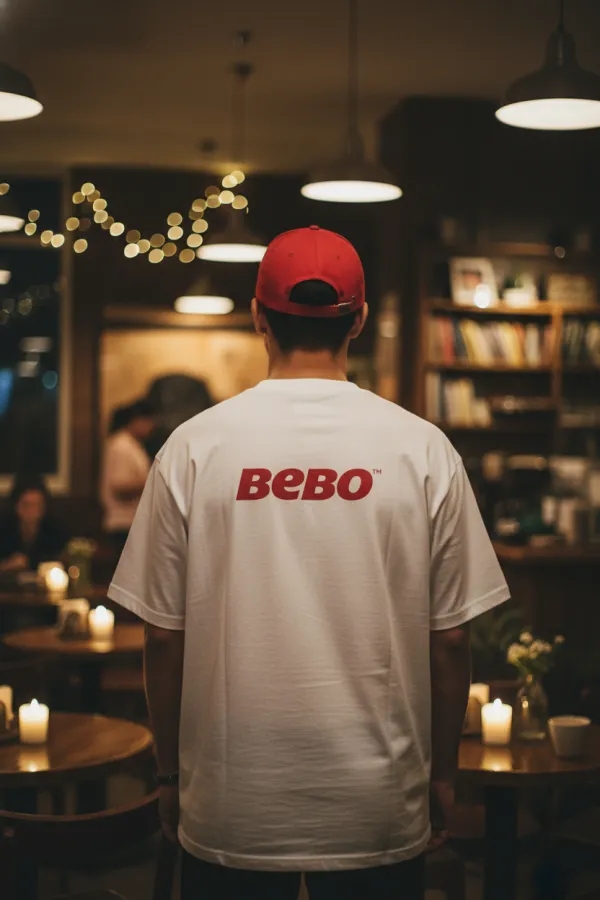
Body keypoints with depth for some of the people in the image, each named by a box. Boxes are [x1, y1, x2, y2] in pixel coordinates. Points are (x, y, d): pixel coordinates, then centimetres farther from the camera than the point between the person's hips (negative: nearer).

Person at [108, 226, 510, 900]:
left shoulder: (194, 447, -7)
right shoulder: (424, 448, -6)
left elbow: (163, 637, -3)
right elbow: (449, 638, -2)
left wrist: (170, 772, 10)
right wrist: (442, 775, 11)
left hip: (230, 809, 0)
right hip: (381, 817, 0)